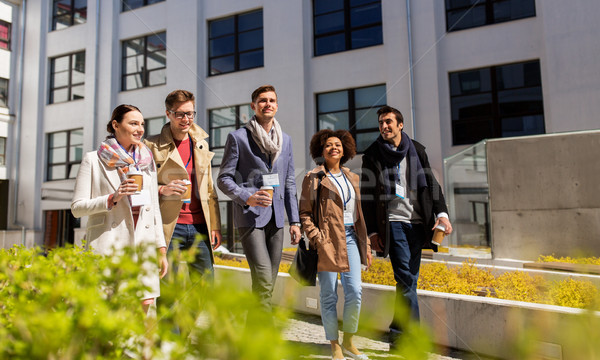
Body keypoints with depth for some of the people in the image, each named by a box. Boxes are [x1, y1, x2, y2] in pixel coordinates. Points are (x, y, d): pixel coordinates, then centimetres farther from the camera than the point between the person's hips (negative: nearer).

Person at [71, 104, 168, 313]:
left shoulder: (147, 161, 16)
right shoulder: (93, 160, 4)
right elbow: (77, 207, 2)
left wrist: (161, 248, 11)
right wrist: (112, 198, -14)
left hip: (143, 245, 4)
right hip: (108, 246, -3)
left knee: (144, 305, 0)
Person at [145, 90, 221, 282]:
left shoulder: (201, 145, 15)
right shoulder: (152, 145, 2)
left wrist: (215, 226, 11)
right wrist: (162, 189, -16)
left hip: (199, 226, 4)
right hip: (168, 226, -4)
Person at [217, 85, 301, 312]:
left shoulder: (286, 140, 15)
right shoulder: (238, 137, -1)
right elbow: (223, 178, -2)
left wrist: (294, 220, 10)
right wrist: (247, 198, -19)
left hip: (276, 218, 6)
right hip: (250, 217, -5)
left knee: (269, 282, 9)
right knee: (263, 280, -15)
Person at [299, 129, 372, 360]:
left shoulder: (352, 178, 15)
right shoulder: (314, 178, -1)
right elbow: (304, 213, -3)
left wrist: (366, 245, 15)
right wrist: (316, 239, -13)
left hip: (350, 238, 5)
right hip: (328, 240, -4)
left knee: (355, 291, -1)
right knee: (329, 295, 2)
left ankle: (348, 341, 19)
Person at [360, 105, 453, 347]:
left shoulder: (416, 150, 11)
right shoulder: (372, 154, 4)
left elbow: (431, 183, 11)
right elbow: (367, 196, 4)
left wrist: (442, 212, -4)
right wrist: (372, 231, 0)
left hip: (417, 223, 3)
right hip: (393, 223, -3)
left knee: (408, 279, 7)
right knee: (406, 278, -11)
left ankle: (397, 334, 20)